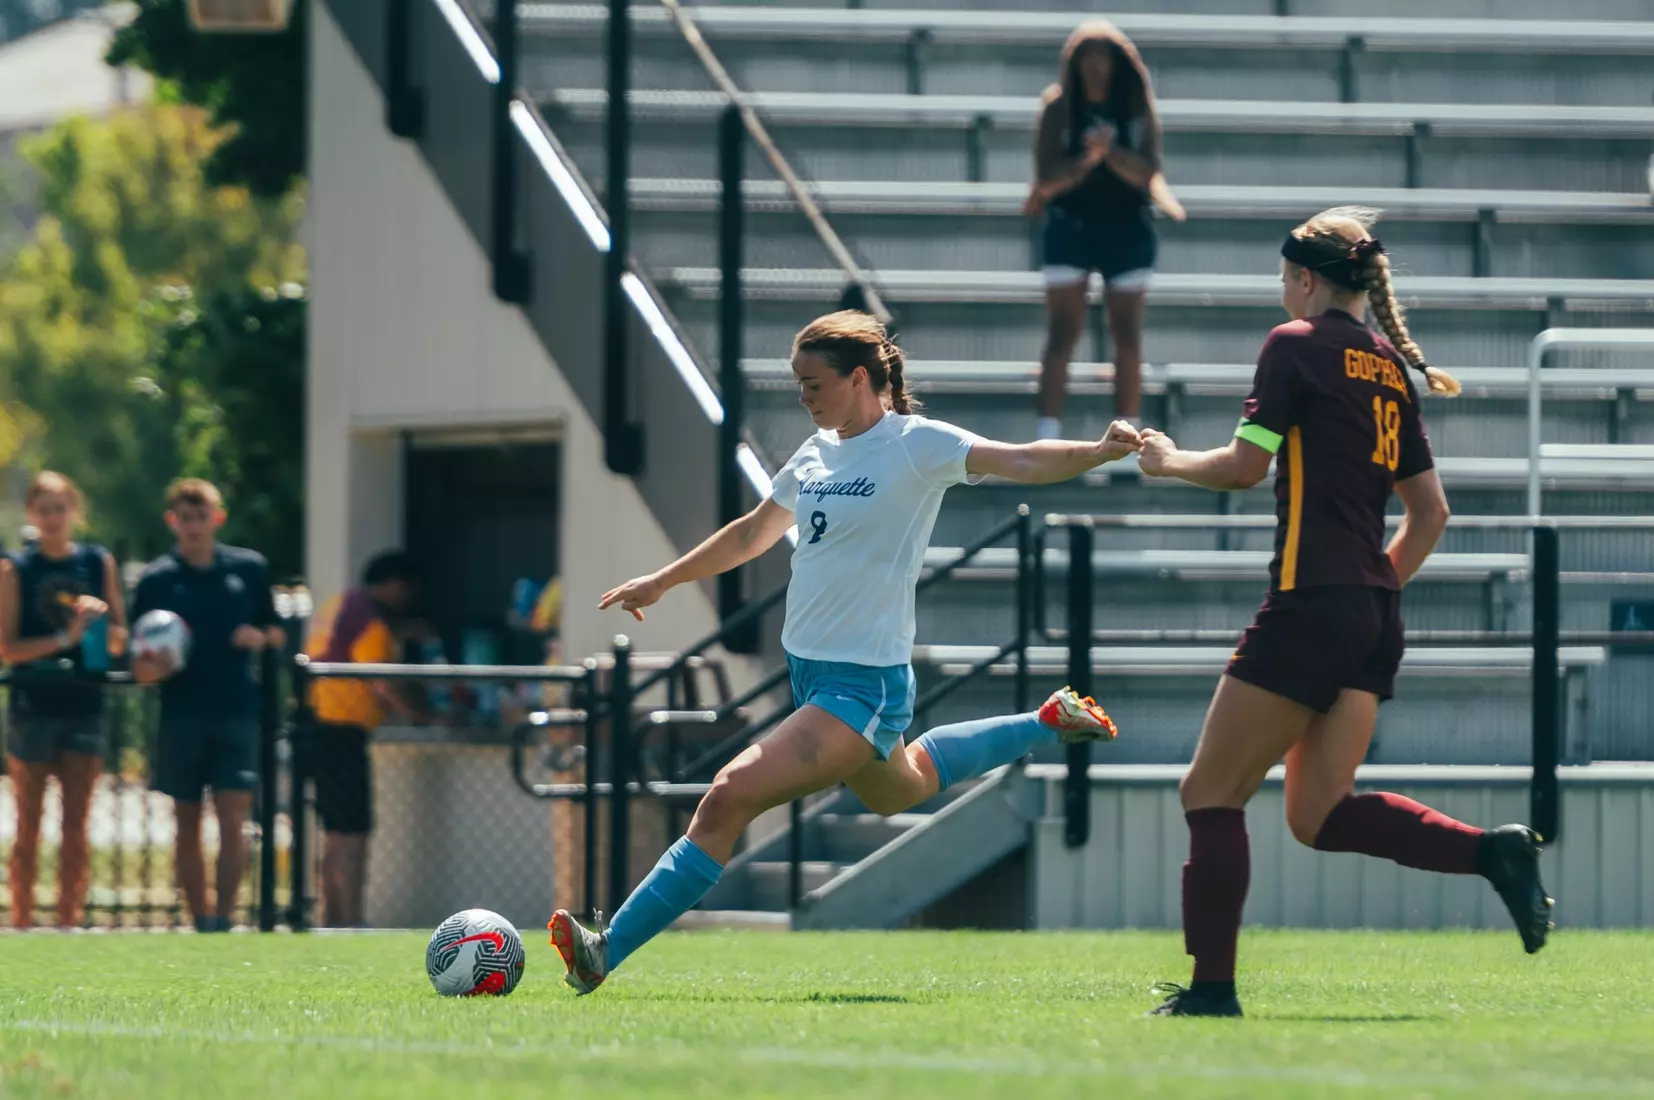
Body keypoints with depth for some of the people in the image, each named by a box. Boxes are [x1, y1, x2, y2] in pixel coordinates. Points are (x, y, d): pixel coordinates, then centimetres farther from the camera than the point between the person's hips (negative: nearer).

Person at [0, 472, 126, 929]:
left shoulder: (99, 563, 7)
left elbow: (118, 644, 9)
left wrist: (102, 619, -12)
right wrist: (64, 638, -17)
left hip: (83, 703, 2)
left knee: (76, 823, 2)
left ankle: (69, 920, 5)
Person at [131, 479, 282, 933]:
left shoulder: (249, 569, 6)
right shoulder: (156, 580, 3)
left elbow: (277, 634, 16)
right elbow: (139, 668, 4)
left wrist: (260, 637, -7)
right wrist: (152, 669, -19)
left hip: (237, 713, 0)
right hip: (181, 718, 0)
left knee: (233, 821, -10)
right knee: (188, 824, 5)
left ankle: (224, 917, -8)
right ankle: (200, 922, 12)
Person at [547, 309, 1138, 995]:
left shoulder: (916, 445, -14)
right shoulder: (819, 452, 8)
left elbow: (1021, 462, -26)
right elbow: (755, 532, 25)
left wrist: (1100, 451, -44)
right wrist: (661, 582, 32)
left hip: (865, 686, -10)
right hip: (810, 673, 10)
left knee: (729, 799, -21)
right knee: (900, 789, 32)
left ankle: (607, 952, -21)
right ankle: (1049, 723, 47)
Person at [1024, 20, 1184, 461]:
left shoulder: (1137, 107, -1)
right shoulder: (1058, 107, -4)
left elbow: (1147, 172, -9)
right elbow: (1047, 178, -9)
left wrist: (1110, 151, -27)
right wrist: (1086, 160, -26)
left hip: (1127, 228, 1)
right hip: (1070, 227, -1)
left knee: (1127, 335, 2)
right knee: (1062, 333, -6)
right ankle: (1048, 437, -8)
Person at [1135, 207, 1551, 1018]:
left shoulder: (1296, 345, -5)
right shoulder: (1391, 367, 17)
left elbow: (1244, 464, -10)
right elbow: (1431, 511, 19)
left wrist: (1170, 461, 8)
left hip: (1310, 608, -8)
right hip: (1376, 616, 8)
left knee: (1212, 793, 1)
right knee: (1319, 814, 8)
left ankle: (1212, 987, -3)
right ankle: (1494, 851, -8)